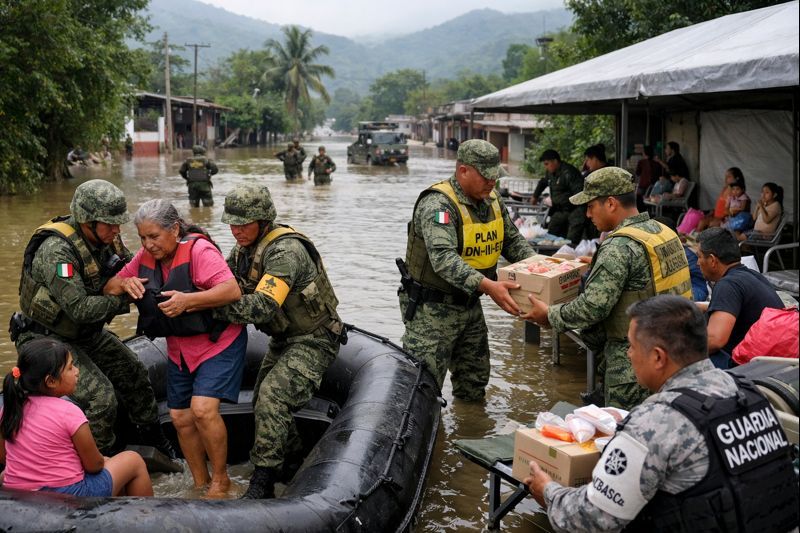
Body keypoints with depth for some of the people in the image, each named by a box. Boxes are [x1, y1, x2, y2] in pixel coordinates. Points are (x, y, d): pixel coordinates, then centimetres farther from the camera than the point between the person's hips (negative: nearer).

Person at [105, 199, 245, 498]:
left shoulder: (199, 250, -21)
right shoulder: (146, 257, 2)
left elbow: (232, 291, -31)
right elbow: (109, 288, 8)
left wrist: (187, 300, -39)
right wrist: (124, 284, -15)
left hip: (218, 342, -8)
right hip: (179, 349, 8)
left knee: (203, 409, -20)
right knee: (181, 419, 7)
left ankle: (221, 481, -1)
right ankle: (201, 484, 22)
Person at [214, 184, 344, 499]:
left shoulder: (285, 251, -29)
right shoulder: (244, 248, 0)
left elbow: (262, 306, -39)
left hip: (313, 341, -10)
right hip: (284, 339, 10)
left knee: (272, 396, -24)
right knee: (264, 401, 16)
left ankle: (262, 483, -17)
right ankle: (287, 463, 38)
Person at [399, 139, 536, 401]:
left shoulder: (491, 200, 5)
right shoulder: (438, 203, -23)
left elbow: (513, 240, 15)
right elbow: (443, 258, -35)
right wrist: (487, 286, -46)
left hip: (470, 305, 8)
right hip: (432, 309, -8)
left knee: (474, 383, 20)